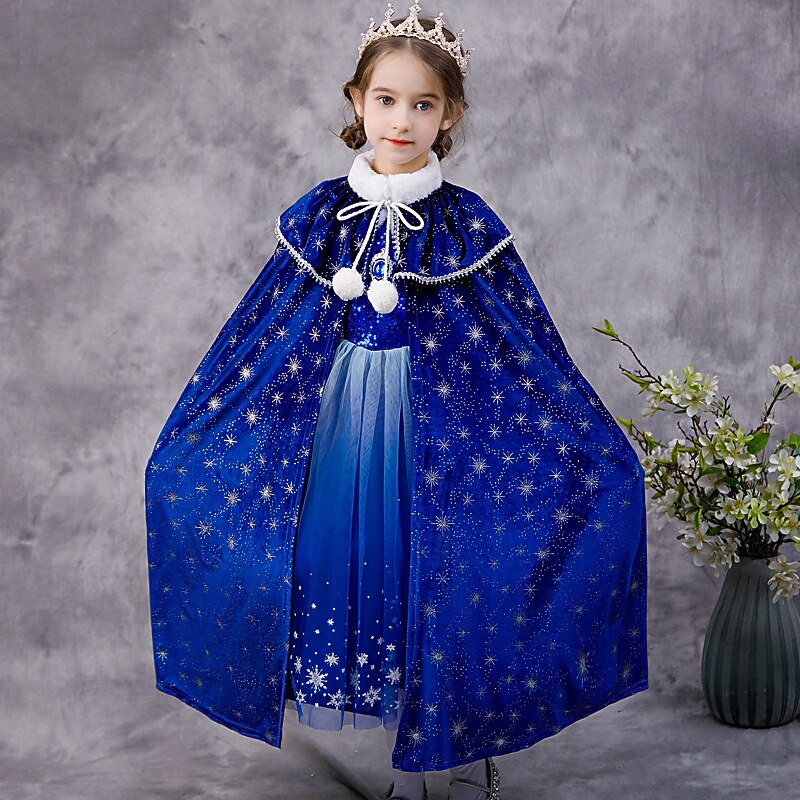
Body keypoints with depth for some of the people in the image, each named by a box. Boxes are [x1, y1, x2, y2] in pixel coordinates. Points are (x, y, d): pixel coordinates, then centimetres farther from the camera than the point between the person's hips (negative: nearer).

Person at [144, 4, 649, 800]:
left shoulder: (466, 223, -5)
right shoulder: (322, 213, 0)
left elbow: (528, 346, -1)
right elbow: (259, 336, 7)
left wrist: (600, 453, -1)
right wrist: (182, 440, 9)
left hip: (439, 419, -2)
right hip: (344, 419, 2)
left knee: (442, 575, 2)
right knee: (366, 570, 7)